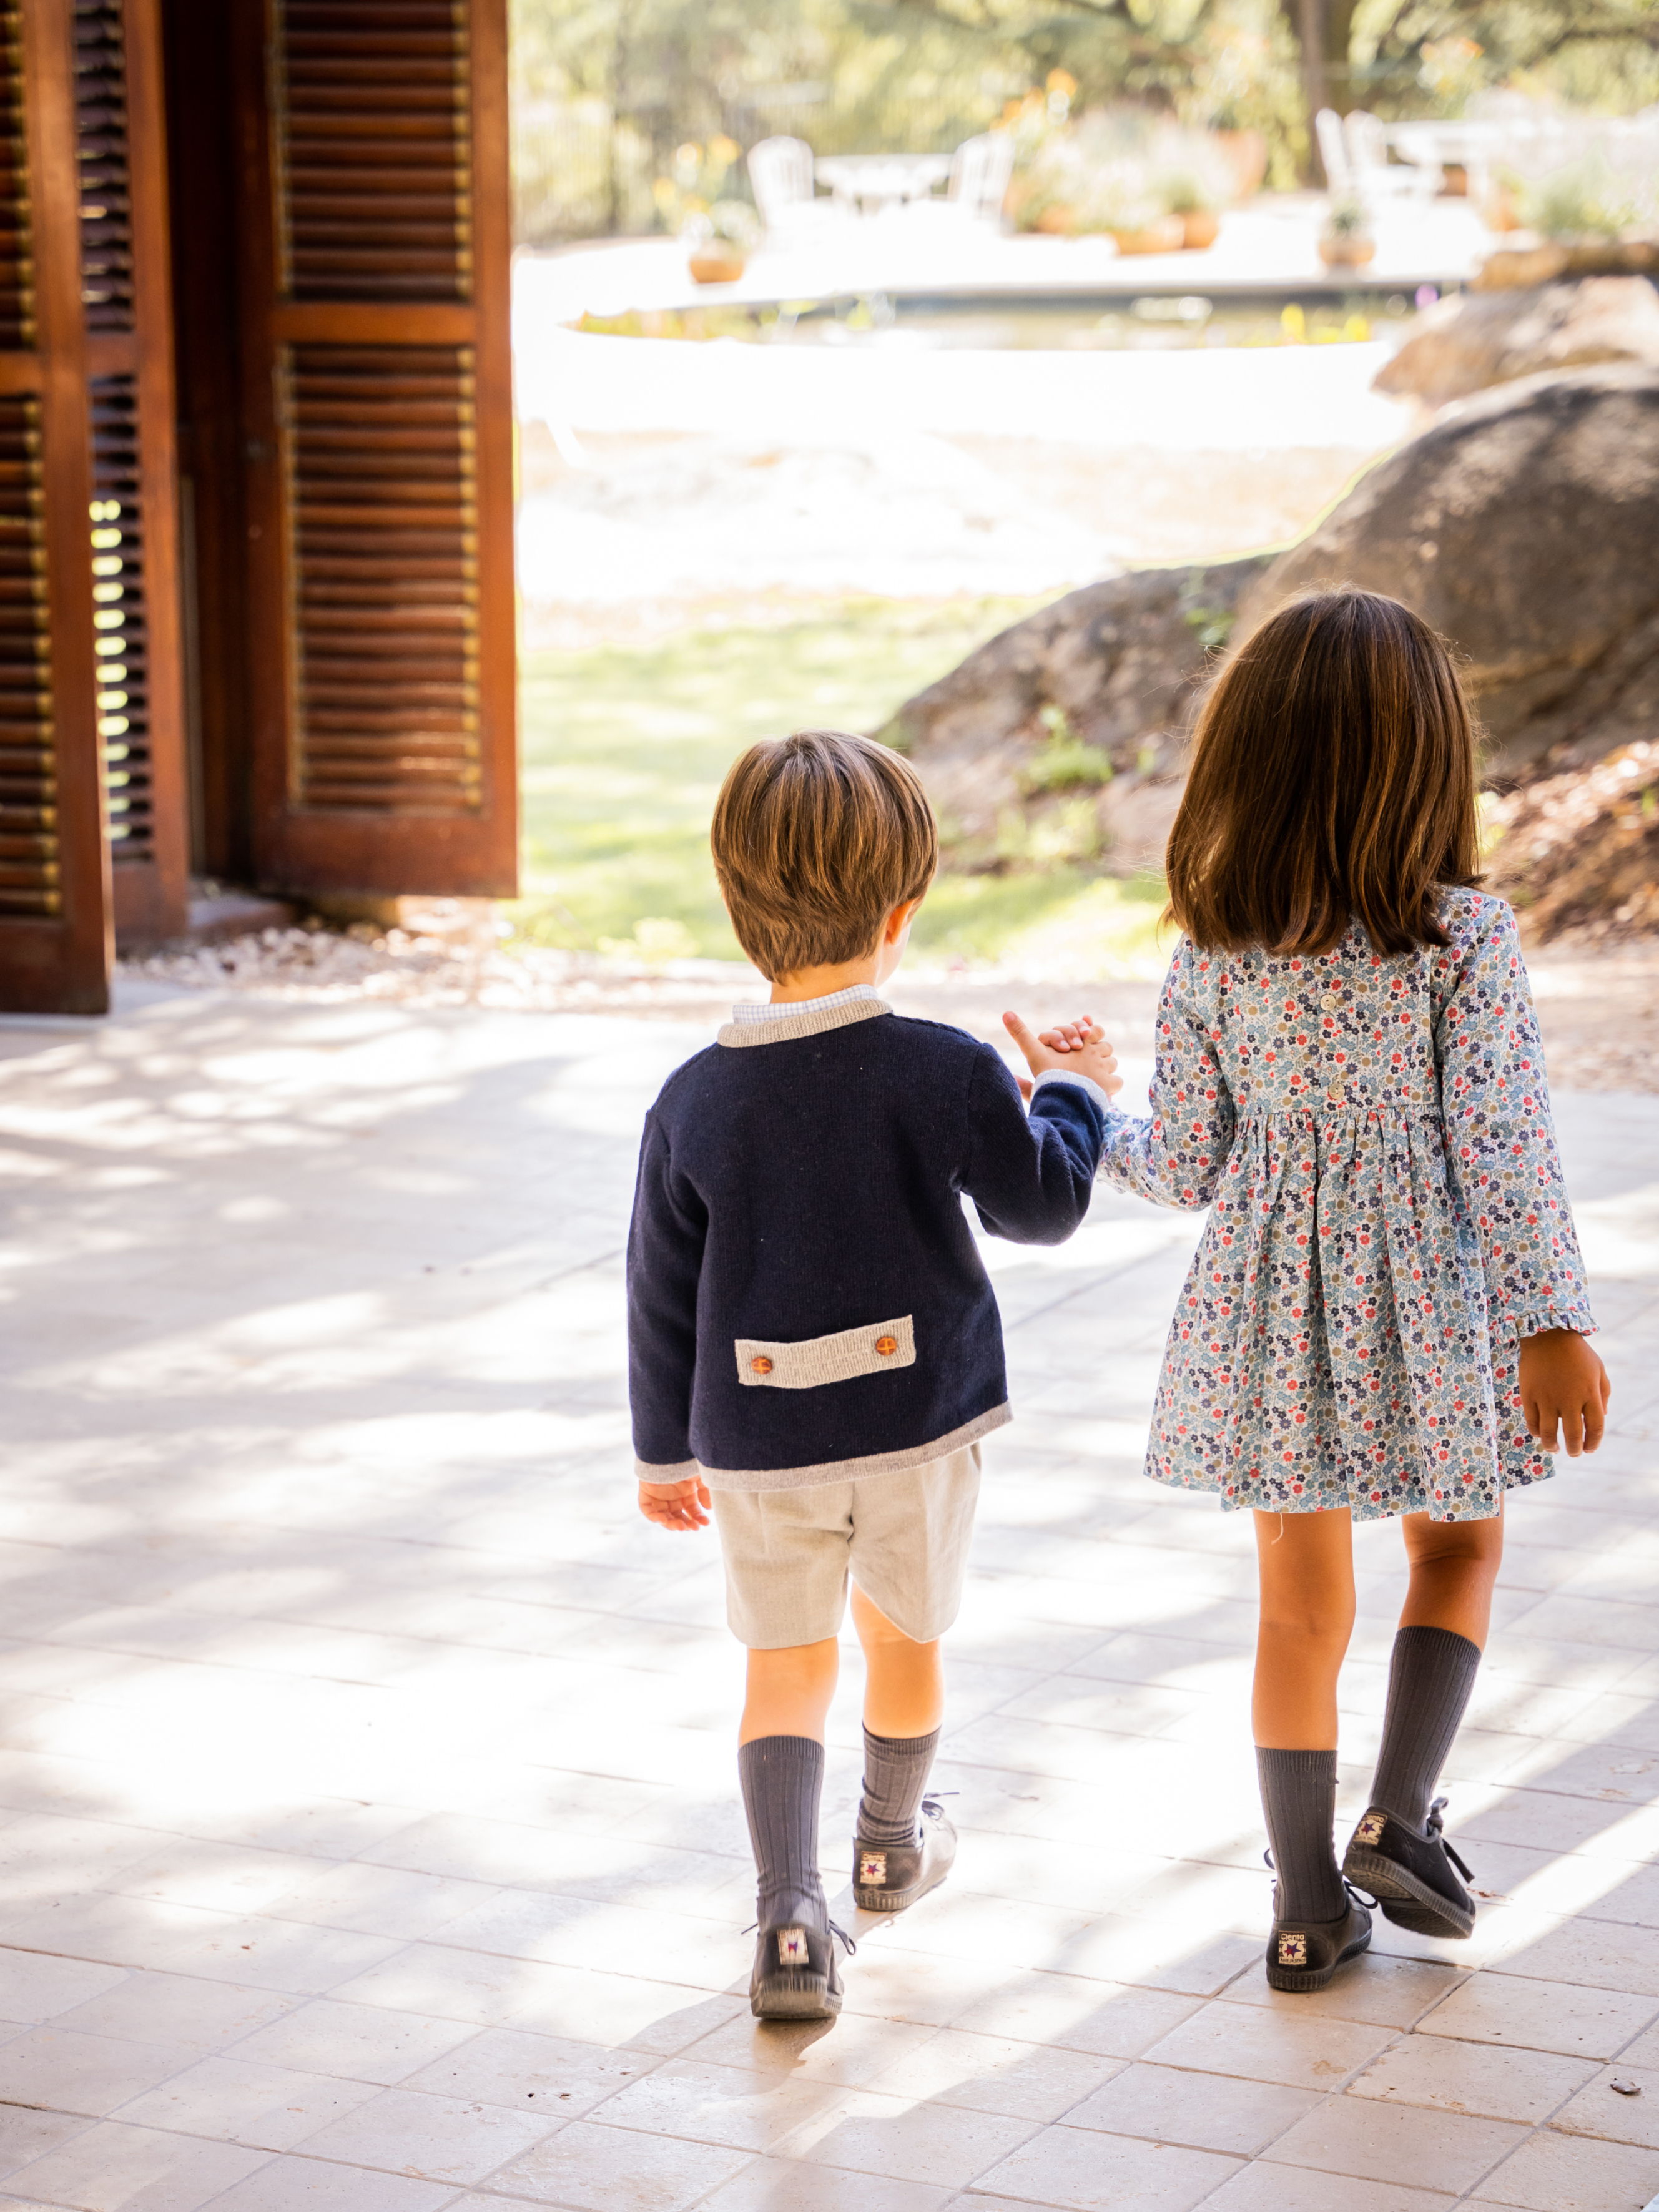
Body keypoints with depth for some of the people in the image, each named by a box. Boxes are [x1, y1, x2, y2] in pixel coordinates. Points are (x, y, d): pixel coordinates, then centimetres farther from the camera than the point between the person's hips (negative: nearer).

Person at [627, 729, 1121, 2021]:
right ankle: (891, 1846, 44)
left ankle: (791, 1915, -6)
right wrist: (1074, 1097, 19)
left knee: (788, 1668, 10)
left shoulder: (695, 1102, -8)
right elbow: (1042, 1207, 0)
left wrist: (665, 1450, 12)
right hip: (921, 1421, 0)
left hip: (758, 1436, 1)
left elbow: (663, 1297, -1)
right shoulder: (950, 1076, -15)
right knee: (906, 1638, 22)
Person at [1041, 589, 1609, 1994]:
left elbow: (1188, 1168, 0)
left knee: (1302, 1602, 14)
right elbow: (1502, 1144, -16)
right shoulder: (1464, 936, -14)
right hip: (1424, 1308, -2)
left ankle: (1310, 1908, 20)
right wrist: (1551, 1323, -12)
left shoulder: (1213, 954, -7)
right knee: (1461, 1546, 23)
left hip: (1274, 1305, 2)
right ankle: (1400, 1818, 10)